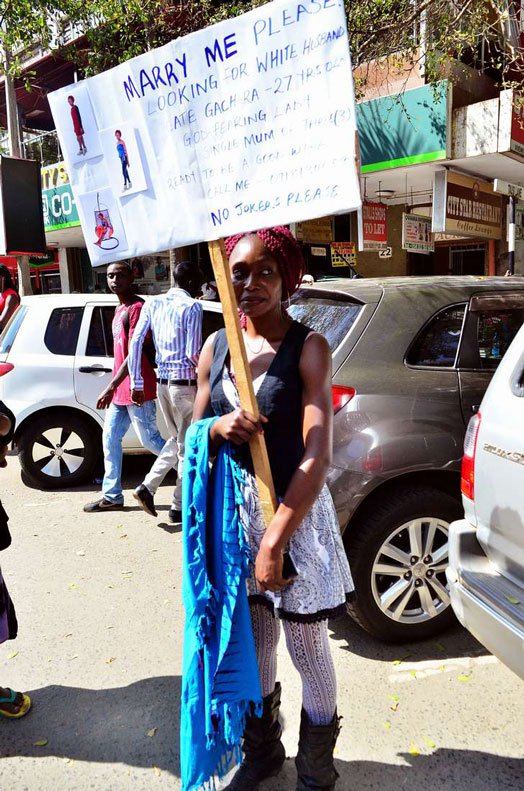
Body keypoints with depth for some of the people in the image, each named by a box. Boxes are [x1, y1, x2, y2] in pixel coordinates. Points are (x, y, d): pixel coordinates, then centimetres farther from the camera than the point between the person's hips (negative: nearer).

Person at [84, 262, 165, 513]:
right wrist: (114, 387, 19)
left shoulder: (137, 308, -14)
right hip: (120, 390, 9)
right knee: (110, 439, 10)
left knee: (149, 439, 0)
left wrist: (110, 387, -23)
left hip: (137, 389, -9)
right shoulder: (120, 310, 15)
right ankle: (112, 496, 19)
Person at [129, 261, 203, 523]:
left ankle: (148, 487, 11)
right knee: (187, 446, 6)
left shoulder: (152, 304, 7)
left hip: (162, 382, 7)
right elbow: (193, 353, -16)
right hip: (184, 383, -6)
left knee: (177, 440, 22)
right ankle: (179, 507, 13)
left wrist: (137, 384, 6)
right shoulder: (191, 306, -11)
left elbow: (135, 342, 2)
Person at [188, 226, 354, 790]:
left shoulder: (307, 348, -11)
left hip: (296, 511, -4)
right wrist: (219, 428, -13)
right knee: (253, 643, 20)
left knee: (307, 649, 12)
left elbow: (317, 457, -17)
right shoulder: (216, 347, 4)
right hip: (235, 511, 4)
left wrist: (275, 541, -20)